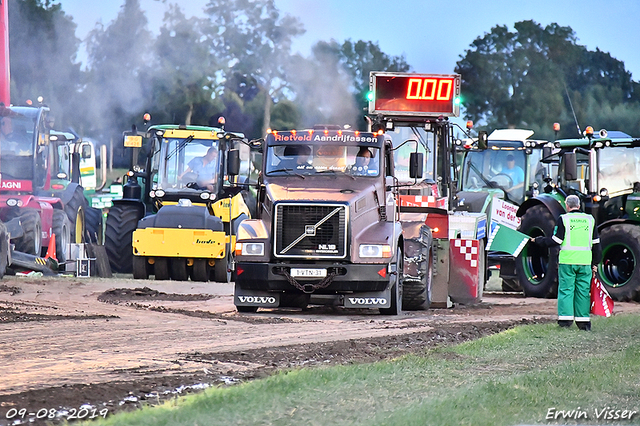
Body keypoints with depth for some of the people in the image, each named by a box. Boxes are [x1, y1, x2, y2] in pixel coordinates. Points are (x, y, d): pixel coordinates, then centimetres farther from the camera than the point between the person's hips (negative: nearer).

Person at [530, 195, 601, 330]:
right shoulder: (590, 220, 10)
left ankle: (565, 319, -5)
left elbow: (555, 241, -4)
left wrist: (537, 240, 10)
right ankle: (583, 321, 7)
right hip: (585, 262, 3)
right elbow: (596, 244, 13)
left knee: (566, 290, 1)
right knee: (583, 291, 7)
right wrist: (595, 263, 20)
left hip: (567, 261, -3)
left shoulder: (563, 219, -3)